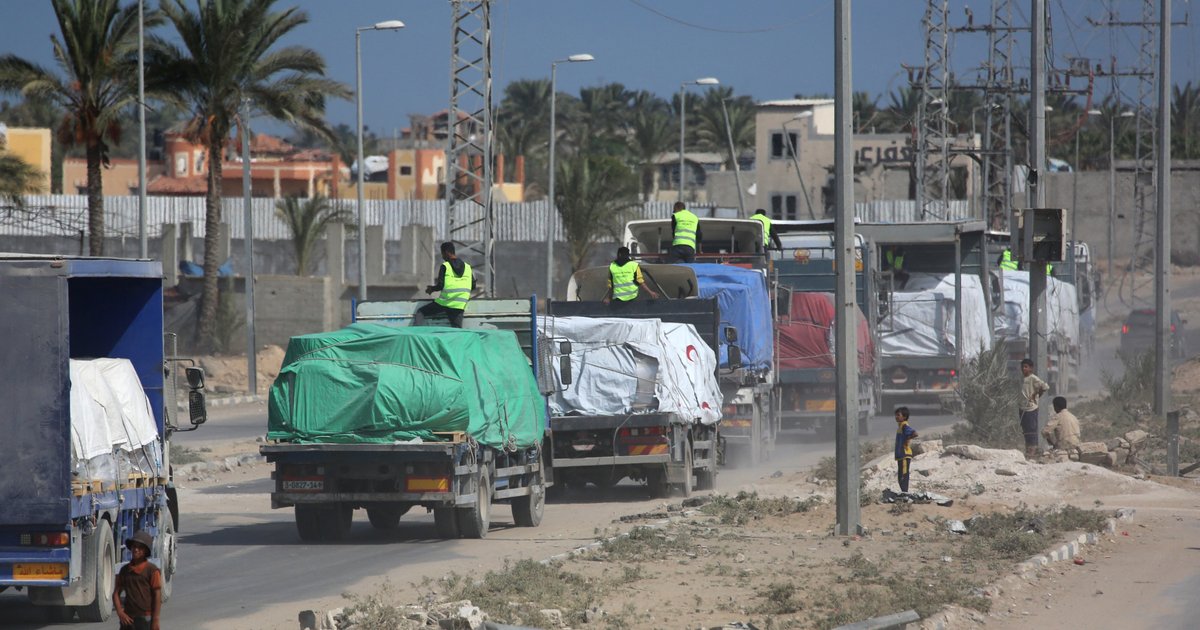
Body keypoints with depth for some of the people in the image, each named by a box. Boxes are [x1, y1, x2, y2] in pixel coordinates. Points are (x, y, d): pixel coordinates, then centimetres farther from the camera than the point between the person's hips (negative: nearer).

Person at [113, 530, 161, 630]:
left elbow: (157, 596, -7)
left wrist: (155, 621, -11)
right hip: (128, 618, 6)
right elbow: (116, 593, 12)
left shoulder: (152, 570, -7)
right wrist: (120, 612, -3)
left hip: (145, 618, -6)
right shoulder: (125, 570, 10)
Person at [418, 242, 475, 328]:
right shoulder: (467, 267, 10)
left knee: (420, 312, 10)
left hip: (444, 303, -4)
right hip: (459, 305, 4)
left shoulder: (445, 266, -5)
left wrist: (431, 289, 10)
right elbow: (473, 286, 15)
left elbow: (440, 286, -10)